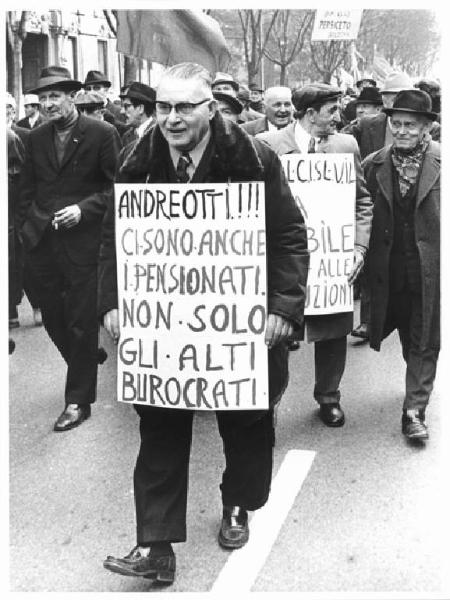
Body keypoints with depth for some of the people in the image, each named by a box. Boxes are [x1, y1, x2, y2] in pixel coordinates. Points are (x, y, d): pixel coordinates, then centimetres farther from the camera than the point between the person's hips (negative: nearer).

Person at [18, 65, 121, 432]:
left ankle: (78, 401, 13)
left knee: (82, 322, 1)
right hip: (42, 242, 5)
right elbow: (27, 189, 17)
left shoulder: (102, 134, -6)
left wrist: (83, 209, -16)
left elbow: (117, 186, -6)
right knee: (52, 316, 12)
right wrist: (31, 223, 7)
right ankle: (88, 365, 36)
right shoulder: (36, 138, 10)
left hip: (83, 241, -5)